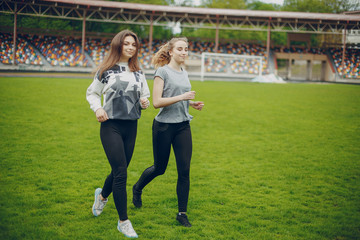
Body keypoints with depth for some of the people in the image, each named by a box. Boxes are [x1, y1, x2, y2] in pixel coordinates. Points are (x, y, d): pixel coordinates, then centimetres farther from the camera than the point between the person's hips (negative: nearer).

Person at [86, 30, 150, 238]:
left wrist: (145, 102, -4)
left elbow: (145, 96, 19)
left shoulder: (138, 72, 10)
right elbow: (92, 93, 10)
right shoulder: (106, 70, -1)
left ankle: (102, 195, 46)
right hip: (111, 125, -4)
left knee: (120, 171, 13)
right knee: (120, 172, -11)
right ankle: (123, 221, 0)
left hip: (131, 126, 5)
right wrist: (97, 108, -8)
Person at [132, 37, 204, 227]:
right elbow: (156, 102, -17)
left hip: (183, 126, 6)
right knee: (159, 168, 10)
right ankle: (137, 189, 40)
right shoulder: (162, 71, -10)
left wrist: (192, 103, 5)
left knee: (184, 171, -1)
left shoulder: (184, 73, 12)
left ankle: (182, 213, 9)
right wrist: (181, 97, -22)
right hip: (164, 126, -6)